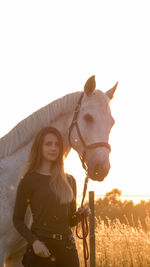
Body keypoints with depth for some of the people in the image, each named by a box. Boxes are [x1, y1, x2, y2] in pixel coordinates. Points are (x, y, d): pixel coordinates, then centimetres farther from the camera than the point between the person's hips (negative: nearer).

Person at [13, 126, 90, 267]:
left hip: (67, 246, 4)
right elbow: (18, 220, -3)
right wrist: (34, 241, -17)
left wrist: (81, 214, -3)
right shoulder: (29, 181, -2)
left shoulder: (69, 180, 12)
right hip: (41, 247, -4)